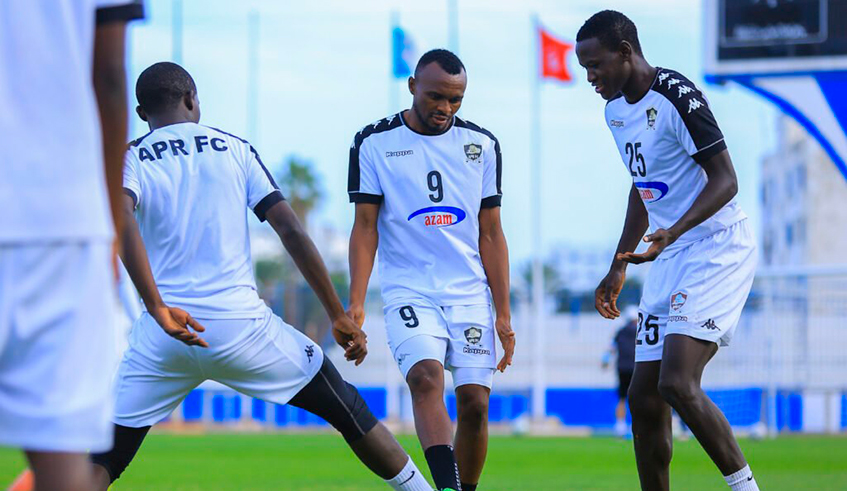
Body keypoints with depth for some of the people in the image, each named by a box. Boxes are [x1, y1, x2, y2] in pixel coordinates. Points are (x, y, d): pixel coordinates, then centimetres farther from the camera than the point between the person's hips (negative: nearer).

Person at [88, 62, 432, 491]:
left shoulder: (131, 158, 6)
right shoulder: (235, 149, 11)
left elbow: (121, 220, -17)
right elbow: (290, 231, 3)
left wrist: (156, 307, -22)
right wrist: (339, 316, 5)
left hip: (162, 339, 0)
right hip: (241, 323, 0)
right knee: (346, 410, 16)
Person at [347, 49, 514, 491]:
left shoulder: (482, 145, 7)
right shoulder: (375, 143, 1)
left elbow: (490, 234, 9)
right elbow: (365, 227, 1)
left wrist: (503, 313, 5)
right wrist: (355, 301, -9)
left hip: (470, 293, 3)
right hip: (408, 290, -3)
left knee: (474, 401, -5)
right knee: (426, 377, -25)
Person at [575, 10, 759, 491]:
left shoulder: (677, 97, -16)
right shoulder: (617, 110, 12)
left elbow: (725, 180, -19)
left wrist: (674, 231, -32)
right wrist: (620, 266, 26)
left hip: (718, 249, -9)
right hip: (671, 258, 9)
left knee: (677, 383, -23)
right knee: (645, 396, 4)